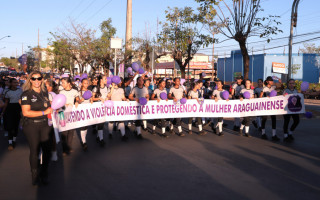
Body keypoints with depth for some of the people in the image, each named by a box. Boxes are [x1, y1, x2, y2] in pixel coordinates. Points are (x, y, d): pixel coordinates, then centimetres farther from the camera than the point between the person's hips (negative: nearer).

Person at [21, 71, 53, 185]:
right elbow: (25, 112, -17)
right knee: (34, 151, 3)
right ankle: (35, 177, 23)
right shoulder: (27, 94, -8)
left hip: (44, 124, 5)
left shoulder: (44, 92, 11)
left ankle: (44, 175, 26)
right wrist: (44, 112, -17)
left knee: (47, 149, 5)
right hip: (31, 126, -5)